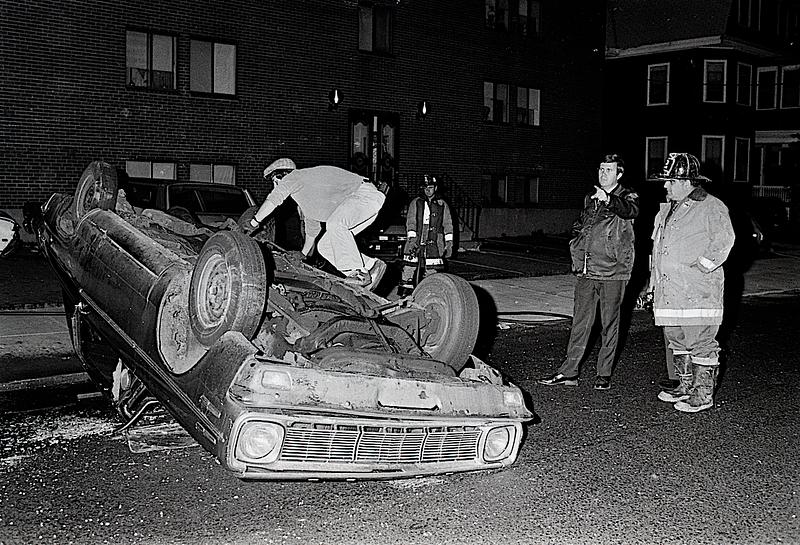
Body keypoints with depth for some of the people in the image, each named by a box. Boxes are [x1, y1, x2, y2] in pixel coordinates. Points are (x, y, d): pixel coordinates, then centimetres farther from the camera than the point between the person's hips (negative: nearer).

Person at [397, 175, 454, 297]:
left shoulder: (442, 204, 12)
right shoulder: (416, 202, 10)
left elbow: (447, 224, 12)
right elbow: (410, 220, 3)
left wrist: (449, 243, 6)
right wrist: (411, 237, -10)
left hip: (434, 242, 1)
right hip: (416, 240, 0)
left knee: (431, 268, -2)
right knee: (409, 265, -7)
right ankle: (404, 290, -1)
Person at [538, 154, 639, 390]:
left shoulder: (627, 197, 0)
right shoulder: (590, 199, 16)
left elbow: (629, 211, -26)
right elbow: (578, 226, 30)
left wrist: (608, 199, -44)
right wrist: (577, 242, 11)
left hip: (613, 273, -5)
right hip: (586, 271, 5)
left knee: (610, 324, 4)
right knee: (580, 322, 6)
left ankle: (604, 373, 13)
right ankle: (568, 372, 9)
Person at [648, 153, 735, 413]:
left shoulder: (710, 207, -6)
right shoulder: (667, 209, 18)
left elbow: (724, 239, -14)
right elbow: (658, 246, 24)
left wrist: (702, 265, -18)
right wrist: (654, 283, 20)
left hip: (698, 289, -8)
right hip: (669, 288, 8)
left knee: (700, 341, -5)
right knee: (676, 339, 14)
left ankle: (704, 394, 4)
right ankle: (686, 385, 27)